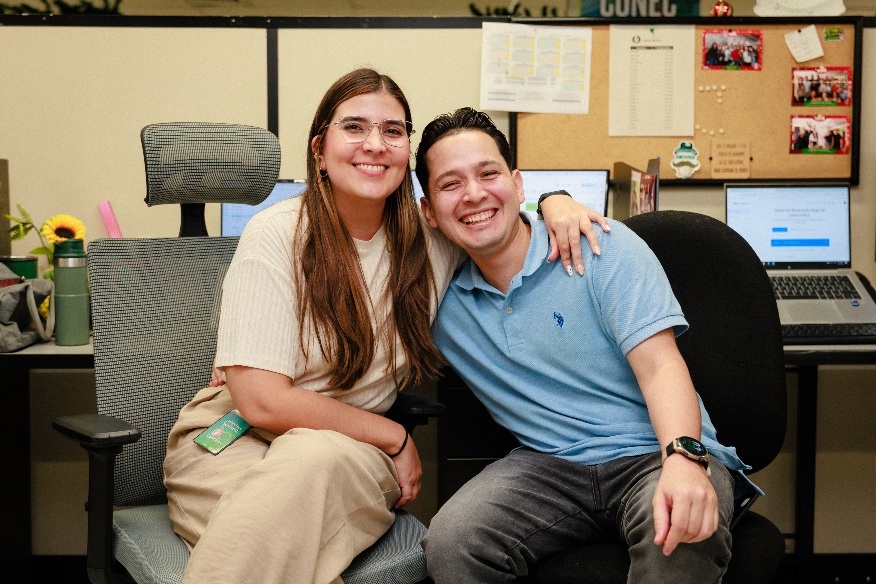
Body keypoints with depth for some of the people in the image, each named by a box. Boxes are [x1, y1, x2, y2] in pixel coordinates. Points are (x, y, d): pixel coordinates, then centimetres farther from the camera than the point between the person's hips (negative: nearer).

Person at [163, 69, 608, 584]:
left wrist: (554, 202, -4)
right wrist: (395, 438, -10)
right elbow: (260, 398, -16)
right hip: (233, 439, -2)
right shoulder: (278, 235, -11)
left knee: (317, 459, -35)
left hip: (351, 449, 3)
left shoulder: (430, 235, 1)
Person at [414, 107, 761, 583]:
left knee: (680, 542, -36)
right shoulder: (441, 301, 7)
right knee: (449, 542, -27)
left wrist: (684, 459, -32)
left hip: (654, 454, -2)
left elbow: (660, 367, -14)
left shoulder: (605, 248, -3)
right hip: (550, 465, 3)